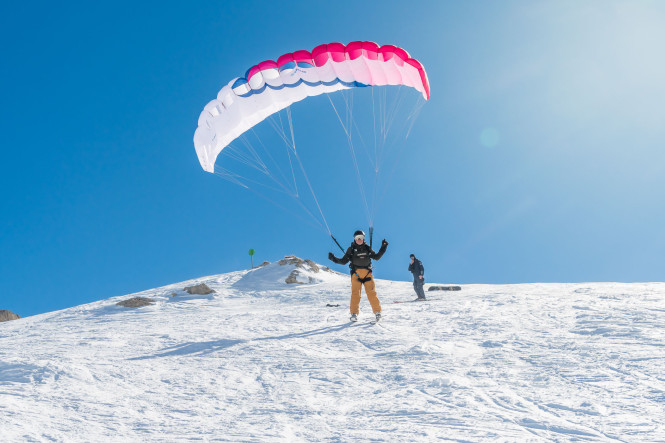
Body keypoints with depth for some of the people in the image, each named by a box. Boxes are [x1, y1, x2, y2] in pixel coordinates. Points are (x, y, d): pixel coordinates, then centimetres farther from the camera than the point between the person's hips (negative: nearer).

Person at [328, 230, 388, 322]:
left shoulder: (367, 248, 13)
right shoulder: (351, 249, 8)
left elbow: (376, 257, 21)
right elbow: (343, 261, 8)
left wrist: (383, 248, 14)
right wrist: (334, 259, -4)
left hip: (367, 273, 1)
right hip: (356, 274, -1)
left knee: (372, 293, -7)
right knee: (355, 293, -11)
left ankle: (377, 312, 0)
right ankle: (354, 314, -7)